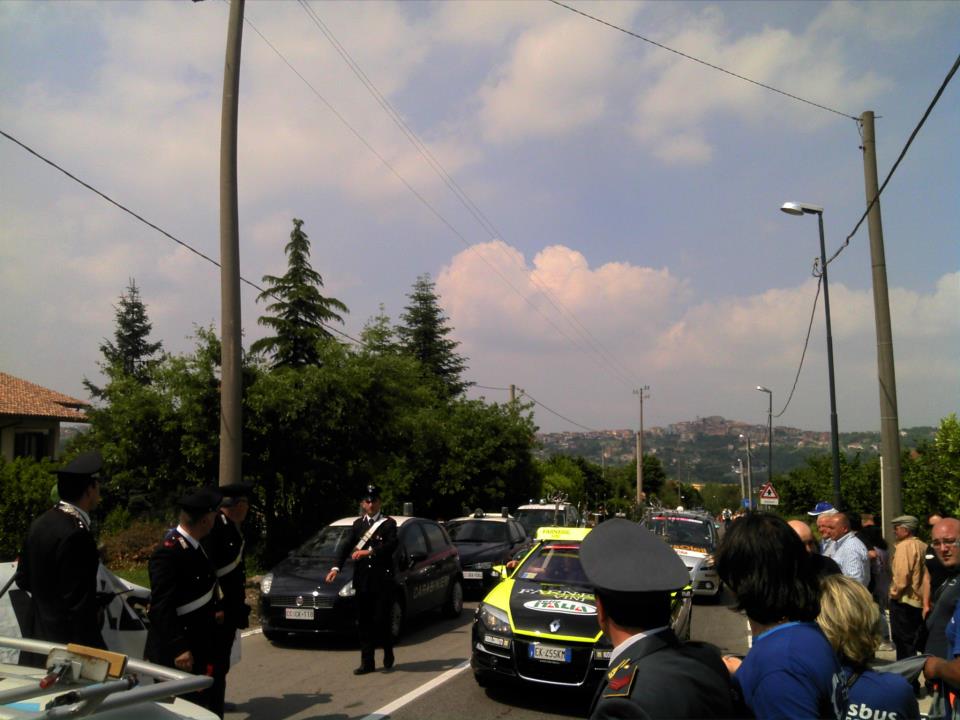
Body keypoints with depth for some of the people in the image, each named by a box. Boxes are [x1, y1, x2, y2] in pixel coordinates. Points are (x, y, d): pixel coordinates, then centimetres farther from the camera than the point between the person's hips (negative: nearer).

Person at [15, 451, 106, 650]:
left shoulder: (40, 523, 5)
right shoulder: (76, 533, -23)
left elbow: (23, 579, 16)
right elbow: (78, 603, -21)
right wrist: (94, 650, -15)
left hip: (41, 635, 9)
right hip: (70, 641, -9)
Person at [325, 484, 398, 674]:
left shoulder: (389, 523, 1)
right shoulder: (357, 524, 13)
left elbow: (391, 545, -13)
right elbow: (348, 547, 5)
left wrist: (369, 551, -23)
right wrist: (336, 568, -8)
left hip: (382, 578, -4)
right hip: (362, 579, 4)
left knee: (381, 620, -3)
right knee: (364, 622, 6)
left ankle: (388, 653, 22)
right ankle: (367, 662, 13)